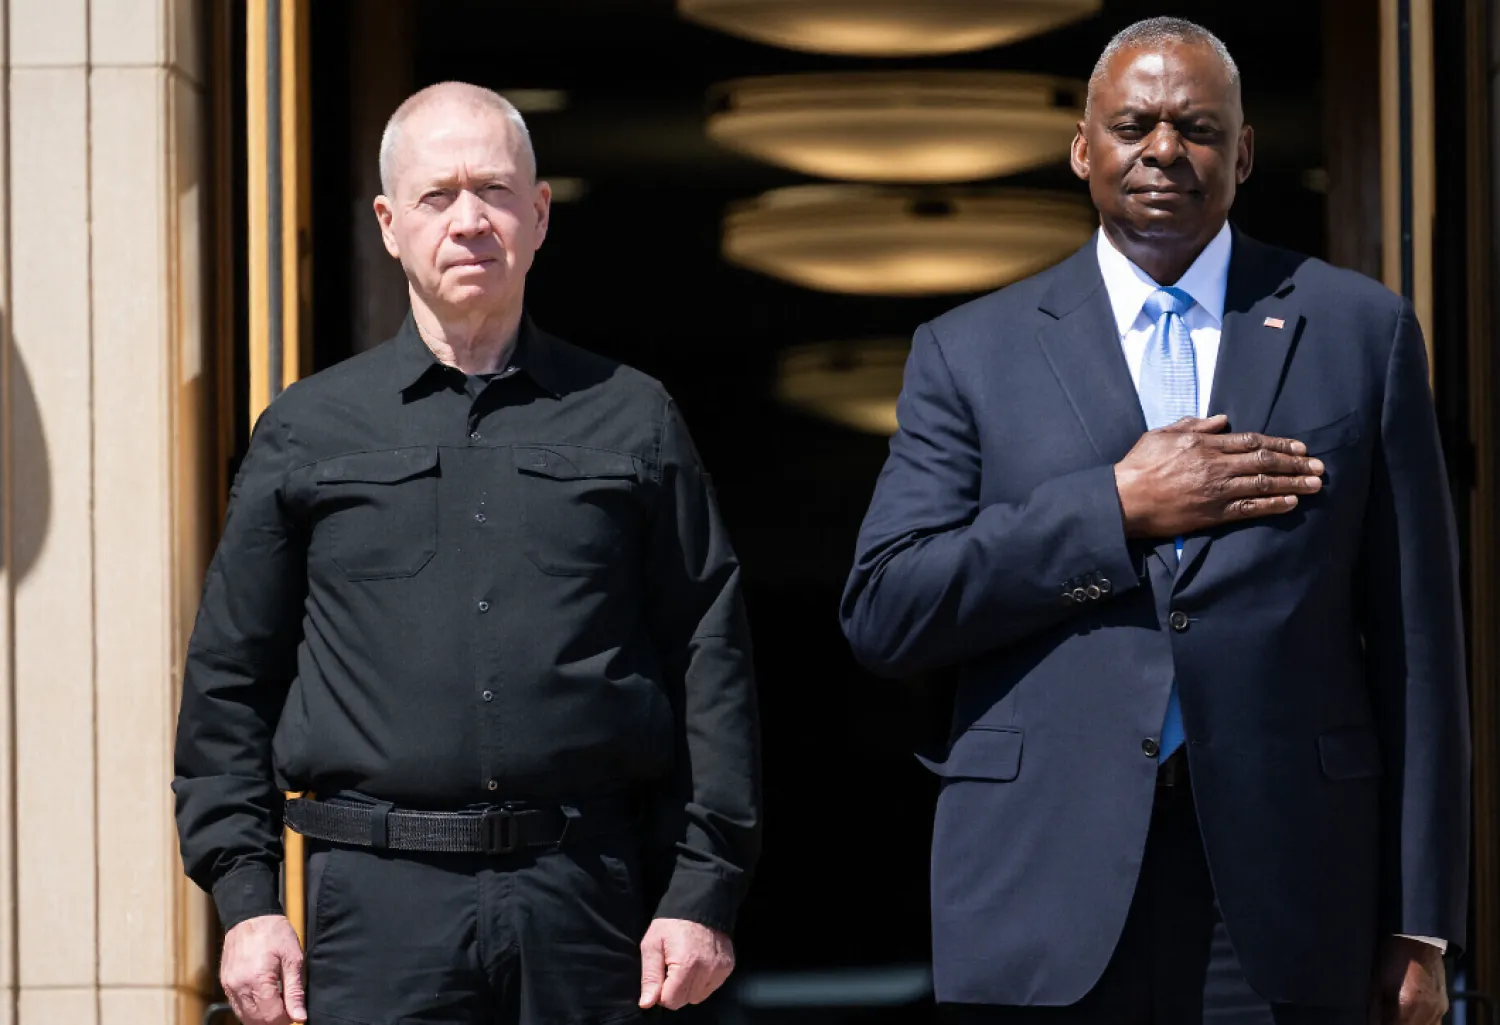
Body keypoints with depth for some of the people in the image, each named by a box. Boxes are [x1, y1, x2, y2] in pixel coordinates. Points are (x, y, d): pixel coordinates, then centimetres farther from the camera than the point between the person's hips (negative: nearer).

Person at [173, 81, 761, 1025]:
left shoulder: (633, 421, 11)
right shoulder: (306, 434, 11)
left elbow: (711, 669, 8)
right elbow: (229, 682, 11)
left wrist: (703, 894, 1)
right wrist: (245, 900, 2)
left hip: (585, 899, 1)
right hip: (382, 901, 0)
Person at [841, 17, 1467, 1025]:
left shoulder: (1362, 330, 9)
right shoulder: (972, 352, 9)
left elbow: (1415, 640, 7)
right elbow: (883, 612, -1)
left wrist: (1421, 924, 2)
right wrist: (1118, 508, -9)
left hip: (1281, 901, 0)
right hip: (1045, 896, 0)